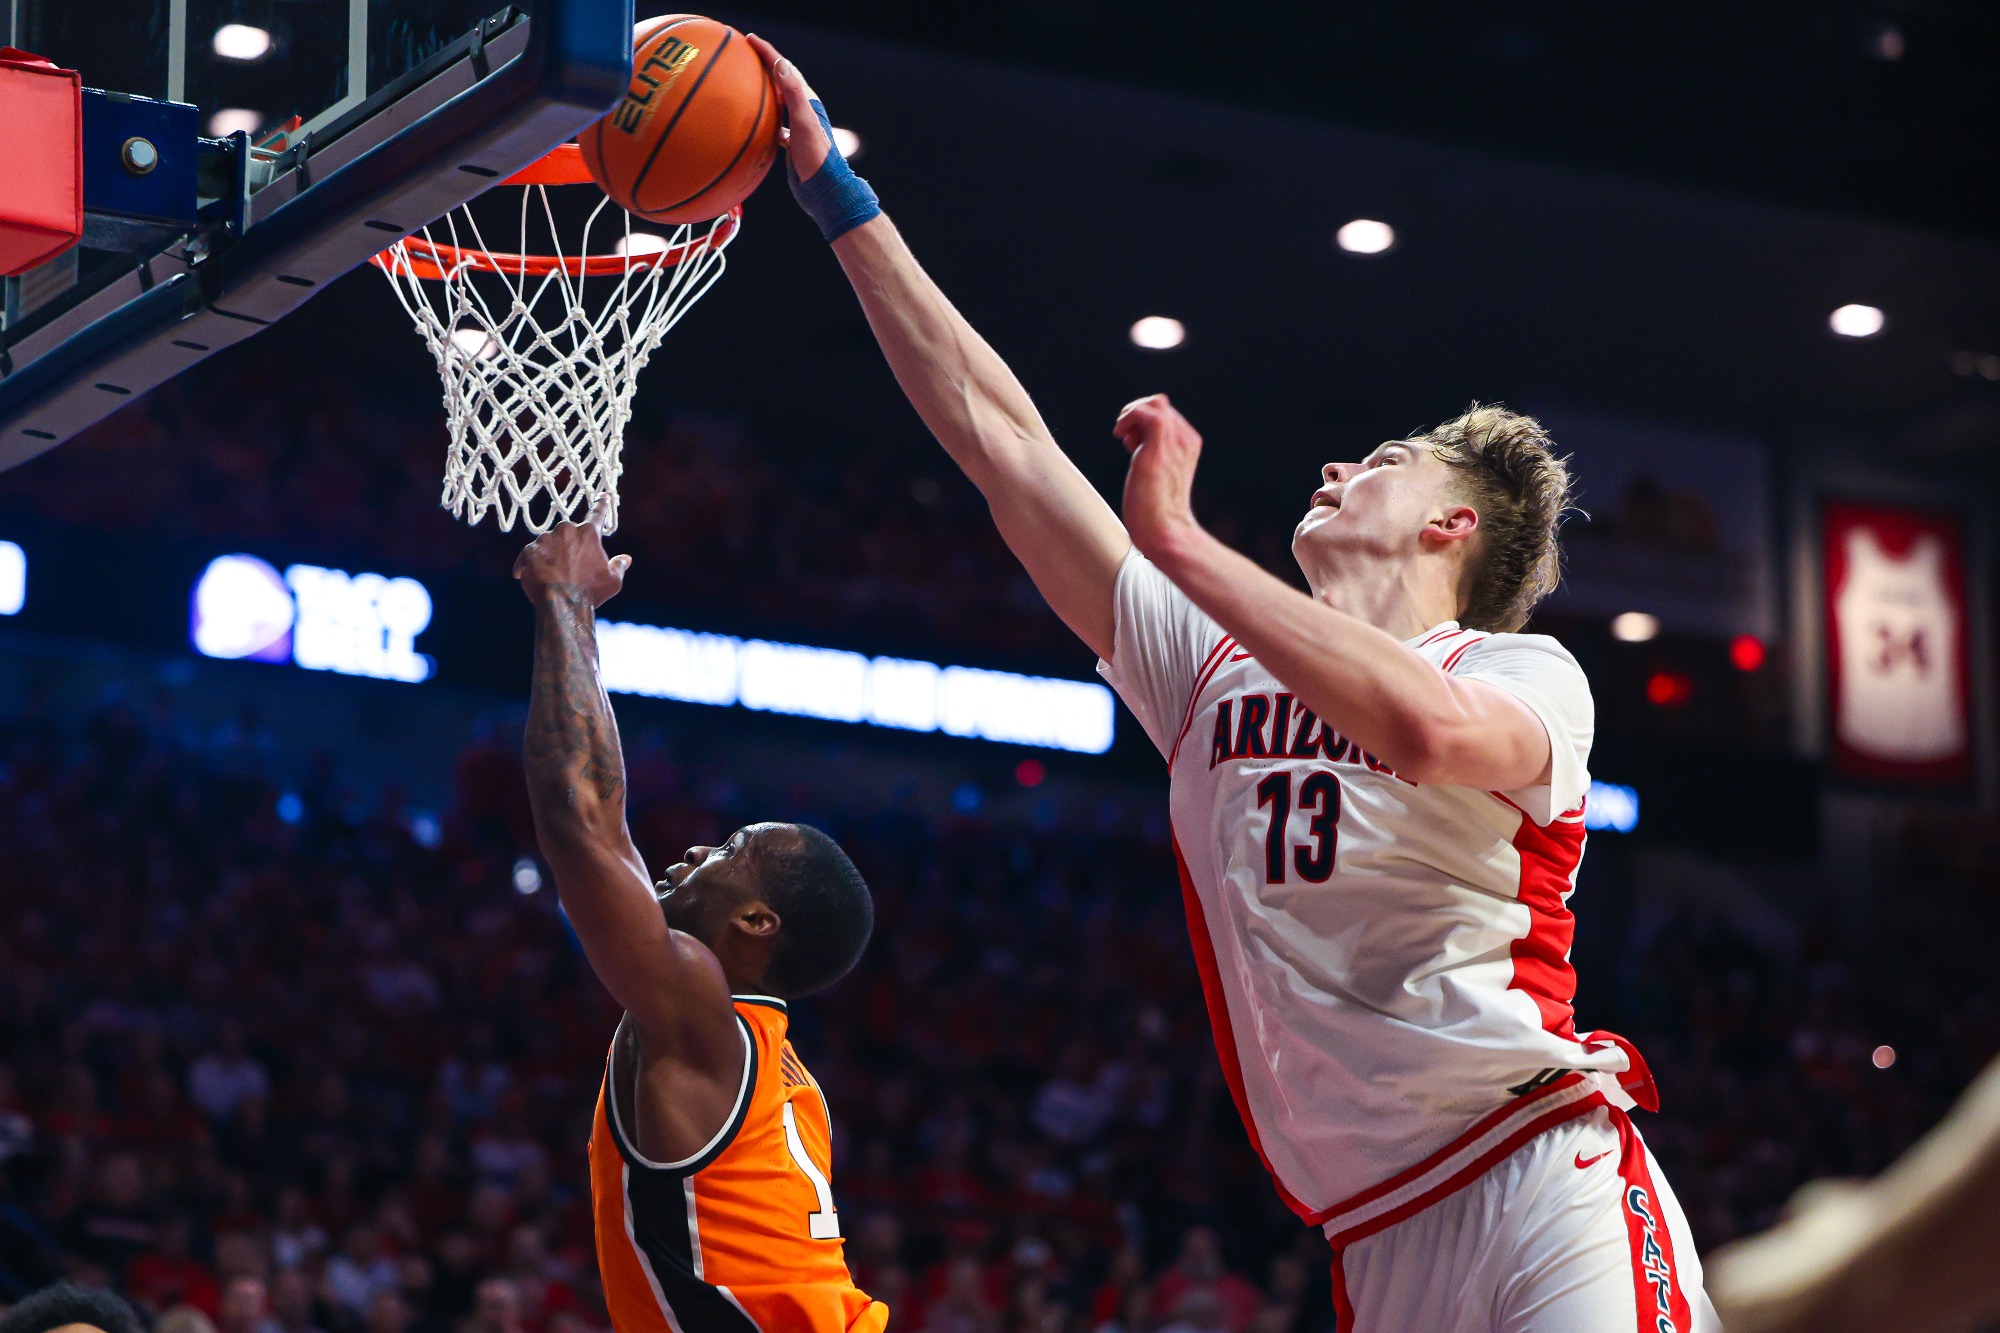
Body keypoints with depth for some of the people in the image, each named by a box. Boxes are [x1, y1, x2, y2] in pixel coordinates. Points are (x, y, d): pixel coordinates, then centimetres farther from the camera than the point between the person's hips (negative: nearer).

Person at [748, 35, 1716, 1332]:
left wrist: (1179, 541, -17)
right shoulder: (1215, 674, 19)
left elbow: (1430, 729, -22)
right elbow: (997, 433, 19)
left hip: (1550, 1190, -5)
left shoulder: (1525, 671, 5)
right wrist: (841, 198, 18)